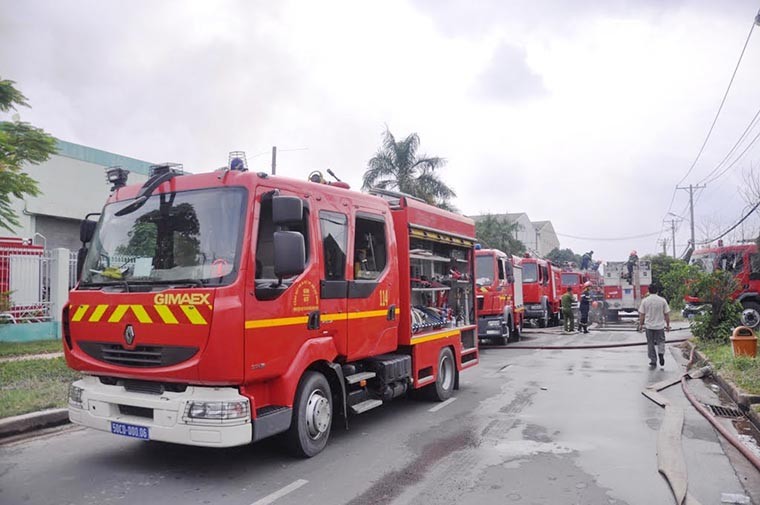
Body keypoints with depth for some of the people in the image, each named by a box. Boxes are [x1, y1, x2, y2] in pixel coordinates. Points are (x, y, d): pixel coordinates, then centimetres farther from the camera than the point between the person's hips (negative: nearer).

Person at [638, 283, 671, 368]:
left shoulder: (645, 301, -5)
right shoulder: (662, 300, -5)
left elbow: (641, 314, -2)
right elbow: (667, 314, 0)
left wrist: (640, 325, 9)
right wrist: (668, 325, 10)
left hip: (649, 326, 0)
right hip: (660, 326, 0)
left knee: (650, 343, 9)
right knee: (661, 341, 15)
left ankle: (653, 361, 12)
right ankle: (661, 353, -12)